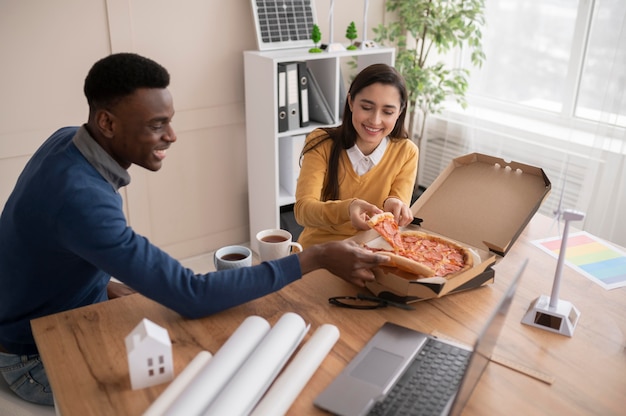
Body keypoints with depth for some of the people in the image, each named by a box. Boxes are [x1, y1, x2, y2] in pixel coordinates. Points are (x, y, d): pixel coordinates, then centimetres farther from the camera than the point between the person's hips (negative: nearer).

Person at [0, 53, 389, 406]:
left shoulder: (69, 140, -9)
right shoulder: (81, 197, -38)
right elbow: (191, 296, -39)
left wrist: (108, 285, -6)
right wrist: (317, 258, -38)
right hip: (40, 355, -8)